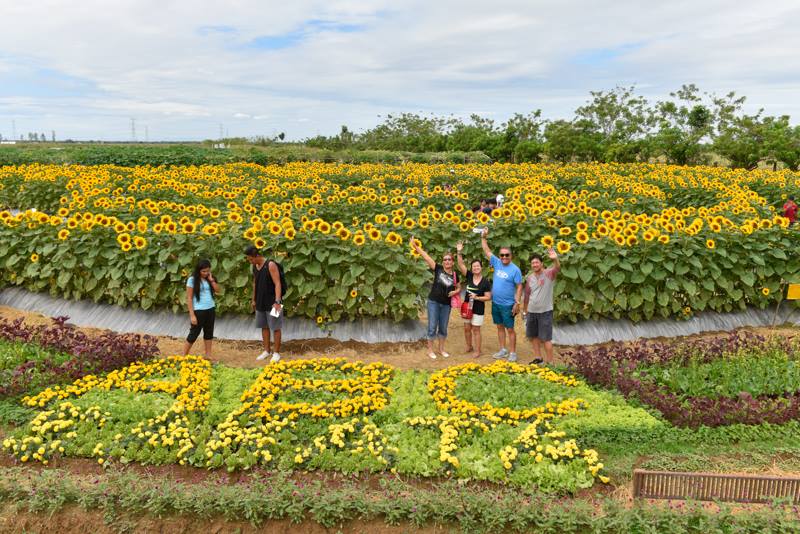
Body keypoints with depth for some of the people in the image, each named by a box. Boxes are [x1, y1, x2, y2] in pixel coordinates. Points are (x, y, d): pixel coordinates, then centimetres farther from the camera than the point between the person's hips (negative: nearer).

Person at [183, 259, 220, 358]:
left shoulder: (209, 278, 6)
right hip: (199, 311, -6)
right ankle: (184, 356, 15)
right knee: (194, 334, 2)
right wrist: (192, 315, -15)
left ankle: (208, 355, 21)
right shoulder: (192, 280, -11)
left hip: (210, 309, 6)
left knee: (209, 333, 12)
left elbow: (217, 290, -1)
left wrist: (211, 279, -9)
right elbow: (189, 298, -11)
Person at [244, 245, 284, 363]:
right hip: (260, 303, 7)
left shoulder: (270, 265, -17)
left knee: (275, 328, 1)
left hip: (272, 303, -7)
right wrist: (253, 300, 19)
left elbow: (277, 284, -20)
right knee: (264, 327, 14)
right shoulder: (254, 266, 6)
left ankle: (276, 353, 10)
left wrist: (277, 301, -27)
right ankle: (267, 350, 25)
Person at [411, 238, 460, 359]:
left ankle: (441, 348, 28)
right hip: (433, 302, -3)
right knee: (432, 327, 1)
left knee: (443, 327, 12)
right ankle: (430, 350, 13)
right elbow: (426, 256, -12)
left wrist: (455, 292, -6)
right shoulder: (438, 269, -6)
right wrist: (415, 246, -18)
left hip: (446, 304, 3)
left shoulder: (455, 275, 2)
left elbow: (459, 288, 17)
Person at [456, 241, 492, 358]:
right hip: (467, 307, 4)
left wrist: (477, 297, -22)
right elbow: (461, 265, -11)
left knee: (476, 330, 2)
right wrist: (459, 252, -22)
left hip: (478, 309, -4)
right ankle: (469, 347, 32)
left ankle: (477, 351, 13)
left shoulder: (486, 282, -10)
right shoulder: (469, 277, -2)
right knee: (467, 328, 12)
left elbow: (488, 297, -8)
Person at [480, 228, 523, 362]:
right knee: (500, 327, 14)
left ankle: (512, 353, 9)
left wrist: (517, 303, -15)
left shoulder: (515, 269, -11)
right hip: (495, 303, 5)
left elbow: (519, 287, -11)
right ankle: (503, 350, 24)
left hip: (508, 305, -5)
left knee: (510, 329, 1)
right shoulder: (497, 263, 3)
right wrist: (484, 237, -4)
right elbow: (487, 251, 6)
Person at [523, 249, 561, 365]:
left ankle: (550, 362, 9)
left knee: (546, 338, -2)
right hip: (531, 312, 6)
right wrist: (525, 311, 16)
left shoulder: (549, 274, -11)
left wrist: (555, 259, -54)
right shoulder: (529, 278, 5)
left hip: (545, 312, -6)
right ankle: (538, 358, 34)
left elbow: (557, 268, -33)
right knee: (533, 336, 17)